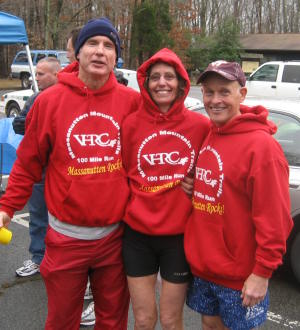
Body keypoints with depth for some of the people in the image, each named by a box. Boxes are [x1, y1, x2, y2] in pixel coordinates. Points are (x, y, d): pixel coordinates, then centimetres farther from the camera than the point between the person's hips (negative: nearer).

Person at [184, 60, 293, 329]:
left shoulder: (261, 145, -18)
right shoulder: (207, 137, 5)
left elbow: (273, 218, -19)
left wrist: (263, 272, -17)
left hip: (239, 276, -6)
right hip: (201, 265, 6)